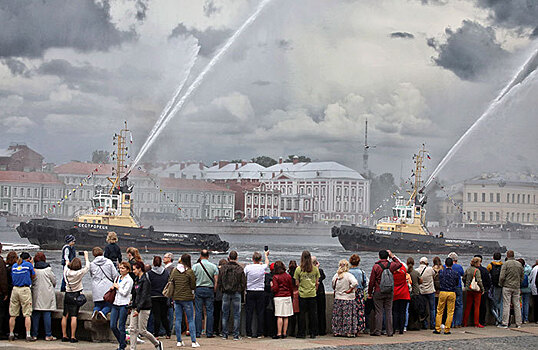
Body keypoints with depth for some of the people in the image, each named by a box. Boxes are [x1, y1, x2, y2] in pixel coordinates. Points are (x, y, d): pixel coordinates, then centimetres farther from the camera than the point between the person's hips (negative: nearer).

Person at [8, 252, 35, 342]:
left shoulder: (14, 266, 10)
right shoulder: (28, 265, -2)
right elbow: (33, 276, 9)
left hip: (15, 289, 4)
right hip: (25, 290, -4)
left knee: (13, 315, 8)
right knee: (27, 314, -3)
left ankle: (11, 335, 11)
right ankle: (28, 336, -6)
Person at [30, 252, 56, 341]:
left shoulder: (33, 269, -3)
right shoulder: (48, 269, -7)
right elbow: (54, 281, 2)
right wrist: (51, 286, 23)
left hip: (36, 294, 2)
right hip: (47, 294, -2)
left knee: (35, 315, 6)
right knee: (47, 314, -1)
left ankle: (34, 335, 6)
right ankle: (48, 335, -1)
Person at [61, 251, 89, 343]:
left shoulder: (66, 271, -5)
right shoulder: (79, 273, -13)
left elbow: (66, 265, 18)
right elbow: (87, 267, 1)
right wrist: (86, 257, 15)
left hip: (67, 295, 4)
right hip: (76, 296, -4)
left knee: (65, 316, 8)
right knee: (74, 317, -5)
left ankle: (64, 336, 12)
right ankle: (72, 337, -5)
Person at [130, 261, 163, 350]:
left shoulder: (145, 281, -15)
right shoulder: (137, 280, 12)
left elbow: (144, 297, -21)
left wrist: (138, 309, -26)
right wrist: (132, 305, 15)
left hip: (143, 308, -8)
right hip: (135, 307, 8)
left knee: (142, 330, -3)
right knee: (133, 329, 2)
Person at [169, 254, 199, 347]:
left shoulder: (174, 271, 2)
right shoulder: (189, 272, -9)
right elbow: (193, 286, -6)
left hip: (176, 297, 3)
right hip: (187, 298, -3)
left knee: (178, 320, 9)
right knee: (191, 320, 2)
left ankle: (179, 341, 9)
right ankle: (194, 341, -3)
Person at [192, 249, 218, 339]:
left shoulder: (195, 266, -1)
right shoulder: (213, 266, 0)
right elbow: (216, 281, -1)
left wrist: (192, 291, 10)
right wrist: (214, 291, 7)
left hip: (198, 289, 0)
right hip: (209, 290, 0)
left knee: (198, 311, 2)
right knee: (209, 312, 3)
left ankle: (198, 332, 0)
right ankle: (209, 333, 2)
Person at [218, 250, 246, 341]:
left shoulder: (222, 268, -1)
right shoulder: (240, 269, -7)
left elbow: (219, 282, 3)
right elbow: (244, 283, -4)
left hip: (225, 293, 2)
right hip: (236, 294, -2)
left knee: (225, 314, 10)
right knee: (237, 314, 3)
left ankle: (224, 334, 10)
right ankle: (236, 335, 1)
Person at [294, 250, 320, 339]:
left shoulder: (298, 269, -7)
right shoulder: (315, 269, 0)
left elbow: (297, 283, -2)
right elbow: (317, 282, 4)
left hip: (302, 294, -2)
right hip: (312, 294, 2)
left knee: (302, 314, 5)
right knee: (313, 314, 6)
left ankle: (302, 333, 7)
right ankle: (313, 333, 8)